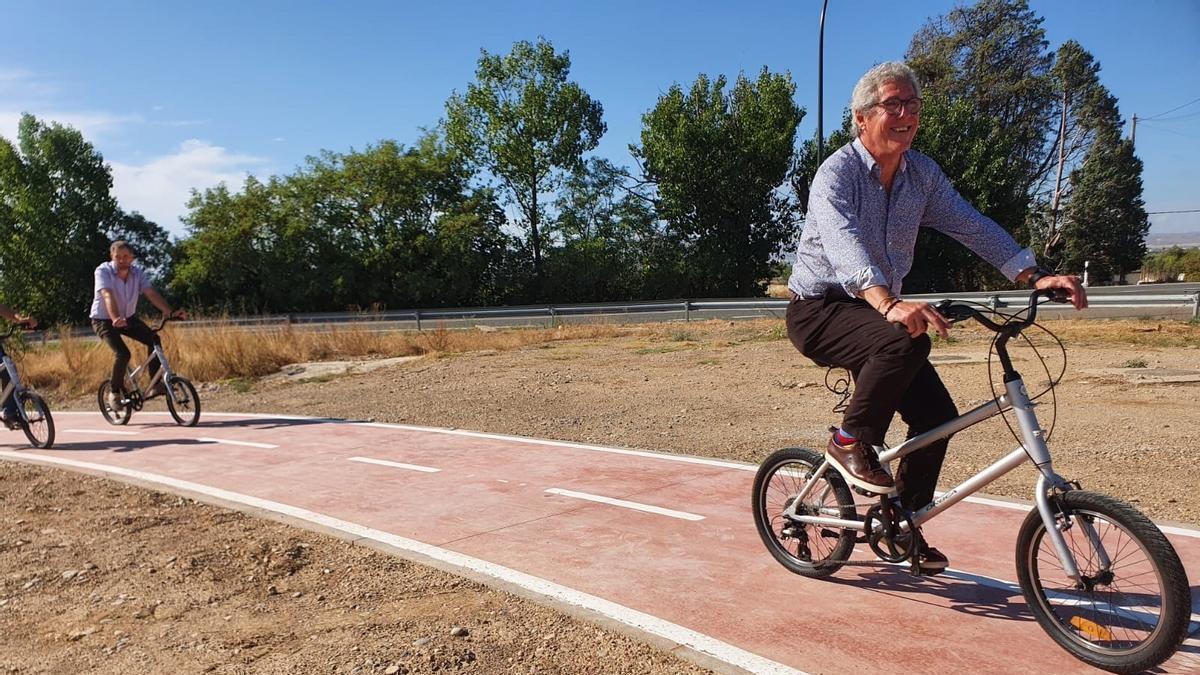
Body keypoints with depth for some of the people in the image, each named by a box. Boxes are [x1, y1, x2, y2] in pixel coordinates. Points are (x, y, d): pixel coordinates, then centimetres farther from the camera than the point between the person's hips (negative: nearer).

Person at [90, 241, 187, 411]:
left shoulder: (137, 273, -7)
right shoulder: (103, 271, -19)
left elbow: (151, 293, -19)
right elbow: (108, 296, -35)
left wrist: (170, 312, -35)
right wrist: (116, 319, -53)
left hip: (128, 317, 5)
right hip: (104, 320, -5)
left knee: (153, 339, -19)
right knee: (123, 354, -24)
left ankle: (155, 384, -11)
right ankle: (115, 391, 1)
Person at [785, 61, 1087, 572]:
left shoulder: (922, 174, 3)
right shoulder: (836, 174, -18)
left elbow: (972, 225, -2)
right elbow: (843, 246, -36)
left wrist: (1035, 274, -16)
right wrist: (890, 304, -52)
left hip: (879, 311, 7)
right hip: (819, 310, -7)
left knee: (937, 413, -3)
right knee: (906, 341, -35)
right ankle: (850, 442, -13)